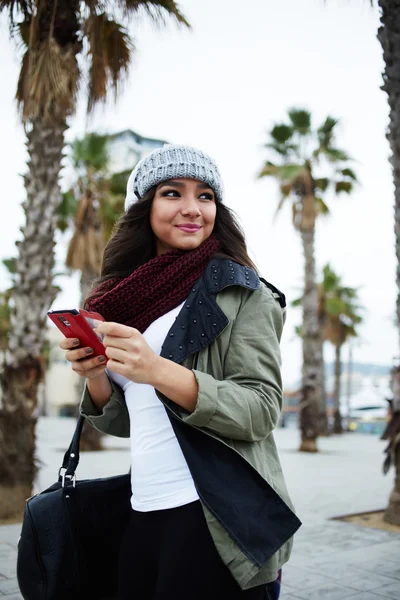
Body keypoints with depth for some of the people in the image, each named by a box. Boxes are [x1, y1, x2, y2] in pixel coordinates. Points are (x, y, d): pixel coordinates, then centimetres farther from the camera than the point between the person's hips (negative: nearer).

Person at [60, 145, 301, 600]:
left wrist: (158, 371, -27)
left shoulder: (238, 290, -6)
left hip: (218, 521, -5)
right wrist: (94, 375, -7)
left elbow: (261, 411, -14)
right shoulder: (130, 297, 9)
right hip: (144, 516, 5)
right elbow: (126, 423, 13)